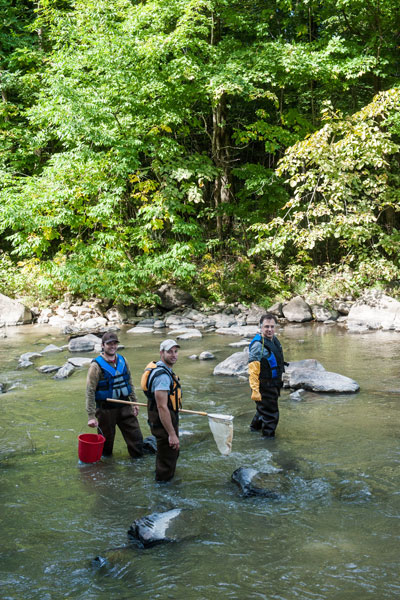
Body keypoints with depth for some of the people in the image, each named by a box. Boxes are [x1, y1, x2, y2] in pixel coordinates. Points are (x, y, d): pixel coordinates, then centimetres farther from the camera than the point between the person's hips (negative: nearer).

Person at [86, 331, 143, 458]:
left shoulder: (122, 361, 4)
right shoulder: (96, 365, -14)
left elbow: (130, 383, 16)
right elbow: (90, 392, -15)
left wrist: (134, 402, 14)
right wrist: (91, 416, -19)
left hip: (124, 406, 5)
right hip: (106, 409, -4)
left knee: (136, 436, 6)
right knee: (107, 440, 9)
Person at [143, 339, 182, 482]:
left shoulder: (164, 369, 8)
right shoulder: (162, 375, -27)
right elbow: (162, 407, -30)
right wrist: (172, 434, -28)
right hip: (163, 422, -11)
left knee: (173, 453, 29)